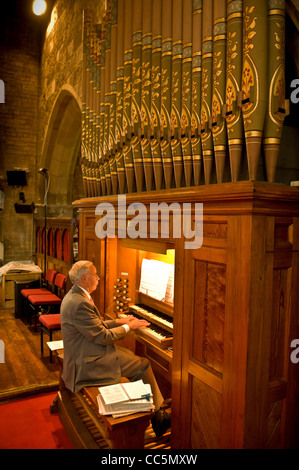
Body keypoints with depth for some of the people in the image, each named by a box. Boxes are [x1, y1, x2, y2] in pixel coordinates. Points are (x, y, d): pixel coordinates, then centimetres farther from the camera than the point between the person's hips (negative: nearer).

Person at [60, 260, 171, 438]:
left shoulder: (75, 296, 7)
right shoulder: (80, 304, -26)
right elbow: (103, 336, -23)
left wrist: (119, 321, 10)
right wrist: (128, 326, -10)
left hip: (85, 353, 10)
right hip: (88, 363, -10)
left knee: (132, 356, 11)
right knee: (144, 365, -5)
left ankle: (155, 410, 16)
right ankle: (156, 415, 12)